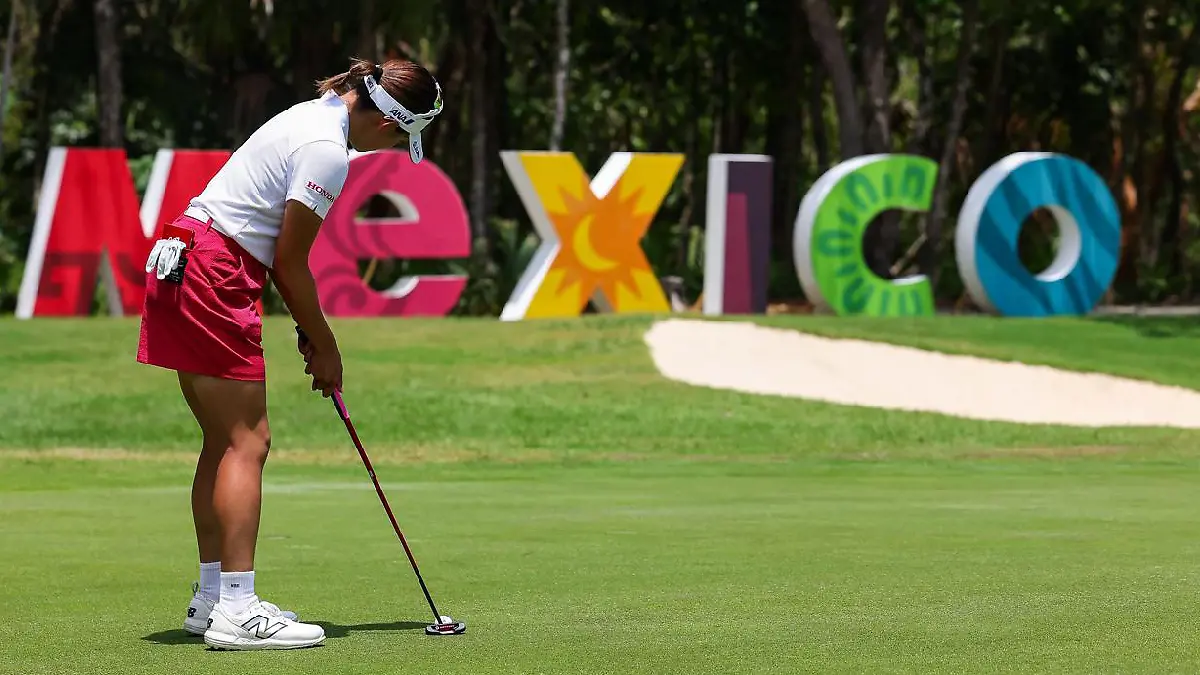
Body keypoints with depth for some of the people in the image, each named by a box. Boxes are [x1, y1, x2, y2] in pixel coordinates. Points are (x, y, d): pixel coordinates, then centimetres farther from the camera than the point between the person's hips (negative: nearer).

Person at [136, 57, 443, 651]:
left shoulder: (313, 115, 14)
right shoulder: (329, 152, -17)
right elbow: (290, 264, -11)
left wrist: (306, 331, 14)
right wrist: (325, 346, 1)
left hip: (182, 268, 10)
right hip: (213, 275, -10)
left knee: (224, 440, 13)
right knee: (247, 441, -11)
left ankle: (211, 598, 16)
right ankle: (236, 612, -15)